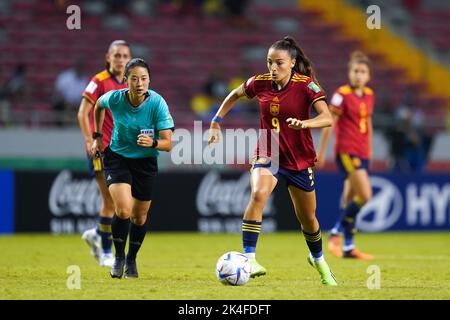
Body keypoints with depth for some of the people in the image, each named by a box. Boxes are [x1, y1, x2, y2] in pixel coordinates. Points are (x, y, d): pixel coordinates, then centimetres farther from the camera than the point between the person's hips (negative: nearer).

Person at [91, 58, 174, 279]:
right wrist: (97, 136, 10)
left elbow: (168, 143, -22)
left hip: (146, 161, 1)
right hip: (117, 156, -1)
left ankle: (131, 260, 35)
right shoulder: (114, 98, -18)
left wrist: (152, 143, -42)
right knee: (123, 210, -20)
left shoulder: (157, 103, -22)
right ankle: (119, 257, 3)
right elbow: (99, 105, 9)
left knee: (139, 216, 10)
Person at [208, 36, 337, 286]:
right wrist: (216, 122, 9)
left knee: (307, 218, 13)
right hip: (267, 156, 1)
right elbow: (235, 95, 16)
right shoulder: (260, 83, -5)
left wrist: (304, 123, -44)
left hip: (300, 161, -1)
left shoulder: (306, 85, -15)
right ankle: (249, 259, -34)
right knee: (258, 193, -31)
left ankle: (318, 260, 45)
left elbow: (327, 118, -26)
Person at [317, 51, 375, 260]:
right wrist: (322, 152, -8)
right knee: (364, 195, -17)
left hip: (361, 153, 7)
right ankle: (336, 232, -4)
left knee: (350, 200, 10)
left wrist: (369, 149, 24)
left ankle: (348, 247, 15)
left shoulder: (369, 95, 11)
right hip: (346, 151, -7)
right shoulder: (342, 95, -10)